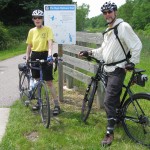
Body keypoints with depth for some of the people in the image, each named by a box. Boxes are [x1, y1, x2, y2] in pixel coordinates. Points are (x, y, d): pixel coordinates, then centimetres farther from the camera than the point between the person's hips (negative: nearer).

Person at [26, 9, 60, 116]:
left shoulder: (47, 29, -7)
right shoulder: (31, 31, 6)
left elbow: (50, 42, -20)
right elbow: (29, 46, 13)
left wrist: (50, 55, -35)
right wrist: (27, 59, 10)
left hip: (45, 56, -5)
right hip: (35, 56, 5)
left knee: (49, 82, -6)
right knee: (37, 80, 14)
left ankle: (57, 105, 0)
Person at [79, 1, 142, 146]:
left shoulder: (123, 27, -13)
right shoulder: (108, 31, 16)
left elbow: (136, 45, -17)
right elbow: (103, 50, 19)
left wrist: (132, 62, -21)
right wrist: (89, 52, 9)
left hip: (118, 70, -9)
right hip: (108, 69, 9)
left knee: (108, 101, -12)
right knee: (114, 98, 20)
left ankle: (110, 133, -4)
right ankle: (117, 117, 38)